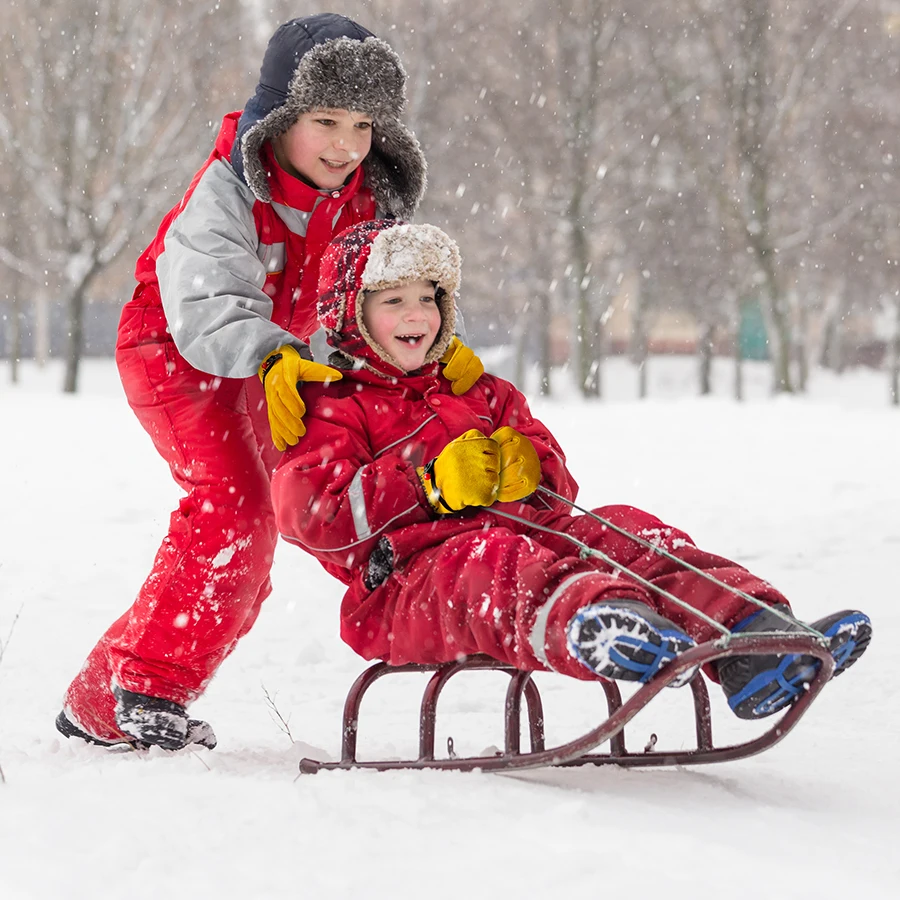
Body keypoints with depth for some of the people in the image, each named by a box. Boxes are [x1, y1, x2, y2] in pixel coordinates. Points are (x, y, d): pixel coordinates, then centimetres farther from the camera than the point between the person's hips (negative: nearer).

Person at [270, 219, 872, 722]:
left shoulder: (479, 395, 32)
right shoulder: (332, 408, 13)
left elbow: (559, 480, 26)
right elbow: (309, 512, -6)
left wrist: (527, 467, -1)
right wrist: (429, 481, -15)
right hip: (409, 575, -6)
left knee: (626, 536, -21)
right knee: (494, 564, -42)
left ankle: (750, 639, -48)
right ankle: (593, 622, -79)